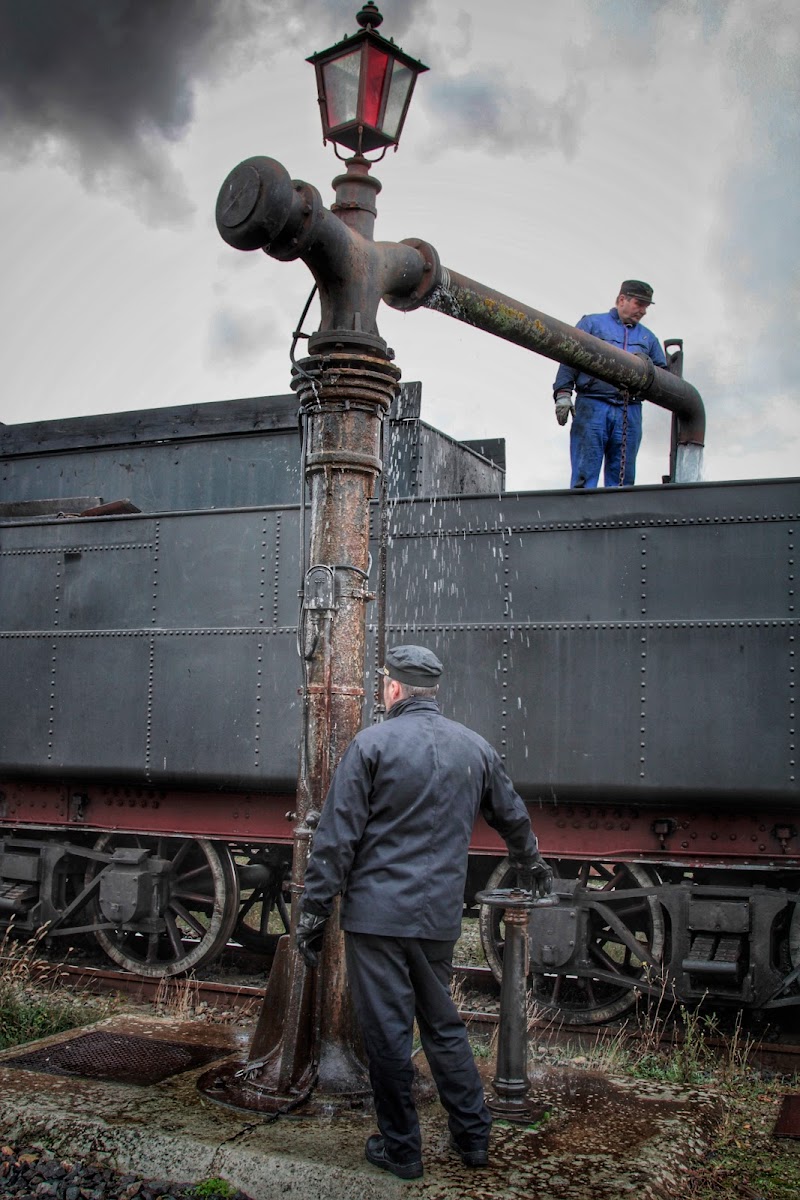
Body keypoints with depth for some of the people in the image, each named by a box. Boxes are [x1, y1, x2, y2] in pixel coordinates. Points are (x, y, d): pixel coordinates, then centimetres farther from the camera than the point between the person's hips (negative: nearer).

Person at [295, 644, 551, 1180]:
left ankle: (402, 1150, 17)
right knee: (443, 1025, 19)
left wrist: (314, 911, -4)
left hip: (377, 913, -5)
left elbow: (337, 838, -10)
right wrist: (534, 866, 41)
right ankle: (473, 1136, 26)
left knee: (388, 1032, 6)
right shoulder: (476, 747, 8)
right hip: (440, 915, 5)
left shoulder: (371, 744, -7)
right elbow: (513, 817, 23)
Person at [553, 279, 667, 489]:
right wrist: (563, 393, -8)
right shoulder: (592, 323, 13)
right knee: (584, 475, -8)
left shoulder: (648, 338, 24)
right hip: (592, 406, -4)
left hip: (630, 412, 4)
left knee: (622, 478, 1)